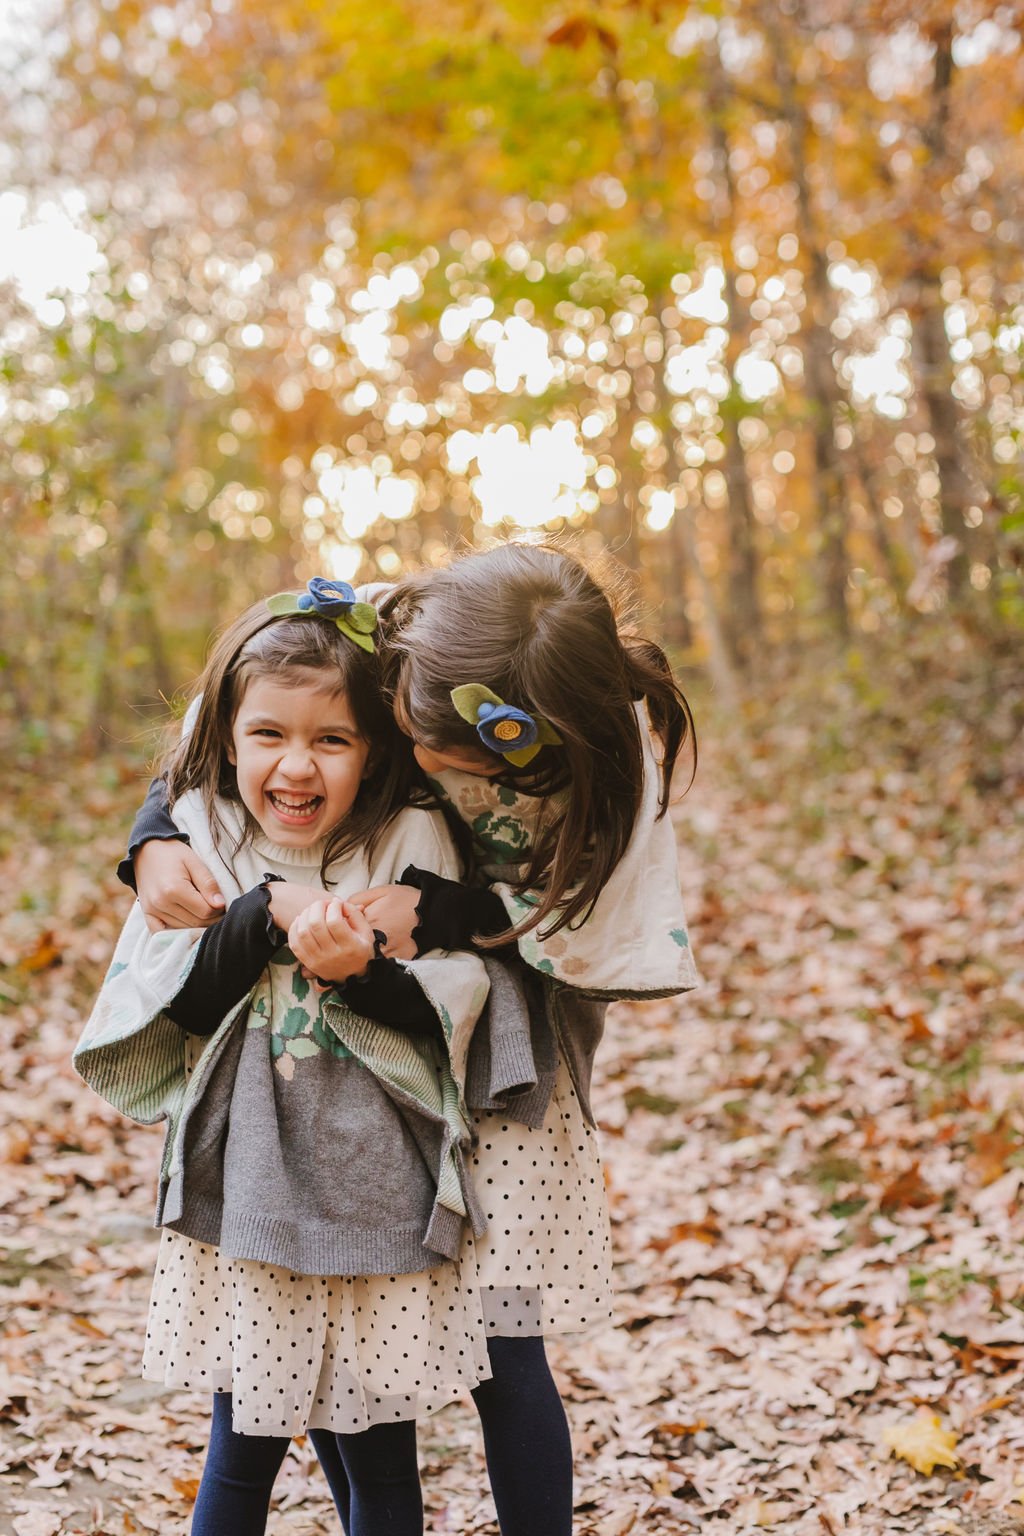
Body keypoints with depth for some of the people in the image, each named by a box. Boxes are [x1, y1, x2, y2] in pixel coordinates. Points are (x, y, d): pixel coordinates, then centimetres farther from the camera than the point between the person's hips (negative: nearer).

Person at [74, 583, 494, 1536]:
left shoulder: (411, 841, -4)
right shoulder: (200, 837, -1)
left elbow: (451, 1017, -7)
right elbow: (169, 1009, -7)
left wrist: (362, 971, -24)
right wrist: (269, 914, -18)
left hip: (378, 1194, 0)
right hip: (244, 1188, 1)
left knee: (378, 1456, 8)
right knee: (243, 1445, 8)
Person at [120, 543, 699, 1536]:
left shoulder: (616, 747, -22)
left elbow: (583, 924, -14)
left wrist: (444, 914, -28)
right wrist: (154, 841, -21)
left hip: (498, 1044, -2)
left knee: (499, 1347, -3)